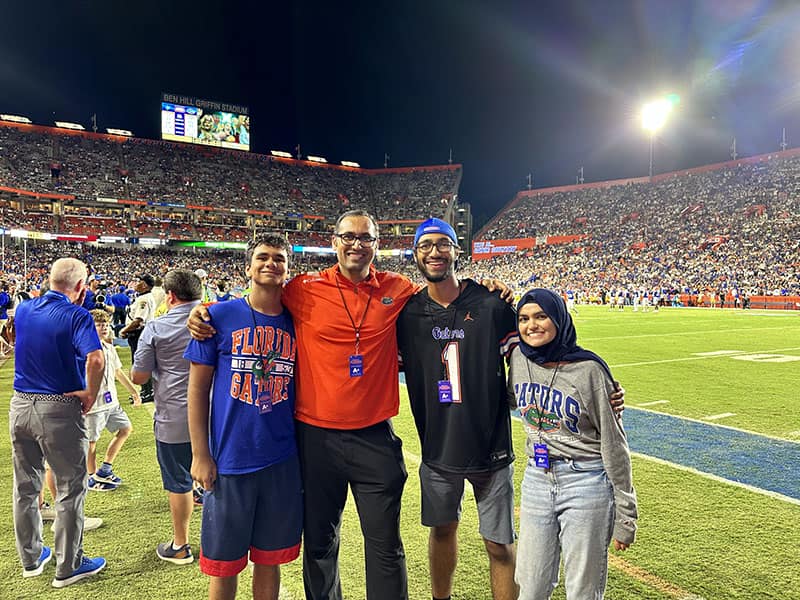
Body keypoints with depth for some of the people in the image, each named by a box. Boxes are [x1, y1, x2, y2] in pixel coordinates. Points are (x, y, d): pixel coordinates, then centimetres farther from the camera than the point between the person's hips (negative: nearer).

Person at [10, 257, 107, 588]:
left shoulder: (23, 309, 3)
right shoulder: (76, 315, -16)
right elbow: (95, 358, -33)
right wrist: (91, 393, -17)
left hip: (20, 404, 7)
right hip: (58, 409, -6)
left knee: (25, 486, 19)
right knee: (70, 489, 7)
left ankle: (30, 558, 34)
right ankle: (68, 567, 19)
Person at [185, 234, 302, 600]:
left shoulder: (296, 323, 2)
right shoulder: (220, 316, -4)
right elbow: (198, 387, -2)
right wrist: (200, 454, -5)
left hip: (282, 461, 2)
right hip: (229, 460, -2)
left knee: (270, 558, 16)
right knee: (225, 564, 13)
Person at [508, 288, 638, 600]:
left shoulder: (588, 369, -13)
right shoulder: (519, 358, -1)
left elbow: (613, 443, -8)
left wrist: (625, 515, -4)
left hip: (586, 484, -4)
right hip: (536, 481, 4)